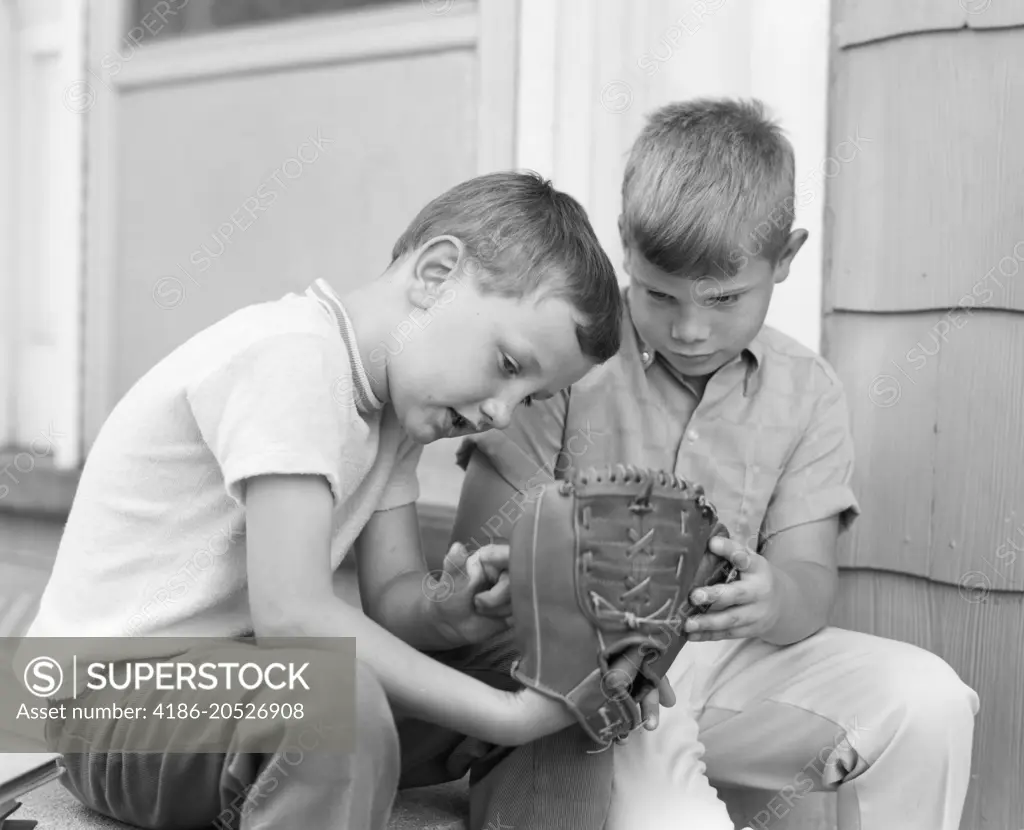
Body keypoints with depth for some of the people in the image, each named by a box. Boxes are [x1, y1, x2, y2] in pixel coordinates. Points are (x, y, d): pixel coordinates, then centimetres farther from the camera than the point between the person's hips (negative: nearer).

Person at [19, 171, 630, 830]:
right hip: (114, 695, -8)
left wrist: (443, 612, -20)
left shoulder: (396, 387, 6)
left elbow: (391, 594, 2)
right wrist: (506, 715, -27)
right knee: (340, 702, -36)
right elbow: (293, 614, -30)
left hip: (242, 673, 9)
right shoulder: (291, 355, -23)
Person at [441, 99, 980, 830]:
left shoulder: (808, 393, 4)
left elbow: (810, 580, -2)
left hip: (722, 664, 4)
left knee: (928, 700, -17)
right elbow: (480, 557, -7)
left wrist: (773, 600, -29)